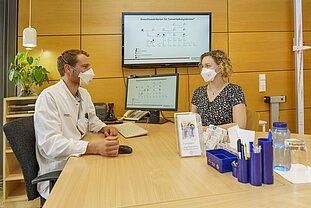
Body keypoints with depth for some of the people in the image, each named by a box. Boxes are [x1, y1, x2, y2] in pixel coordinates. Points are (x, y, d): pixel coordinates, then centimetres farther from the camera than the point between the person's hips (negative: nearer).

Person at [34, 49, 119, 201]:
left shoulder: (84, 93, 9)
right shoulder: (48, 97, -15)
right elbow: (51, 144, -24)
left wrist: (104, 128, 1)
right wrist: (94, 147, -37)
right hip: (56, 174, -7)